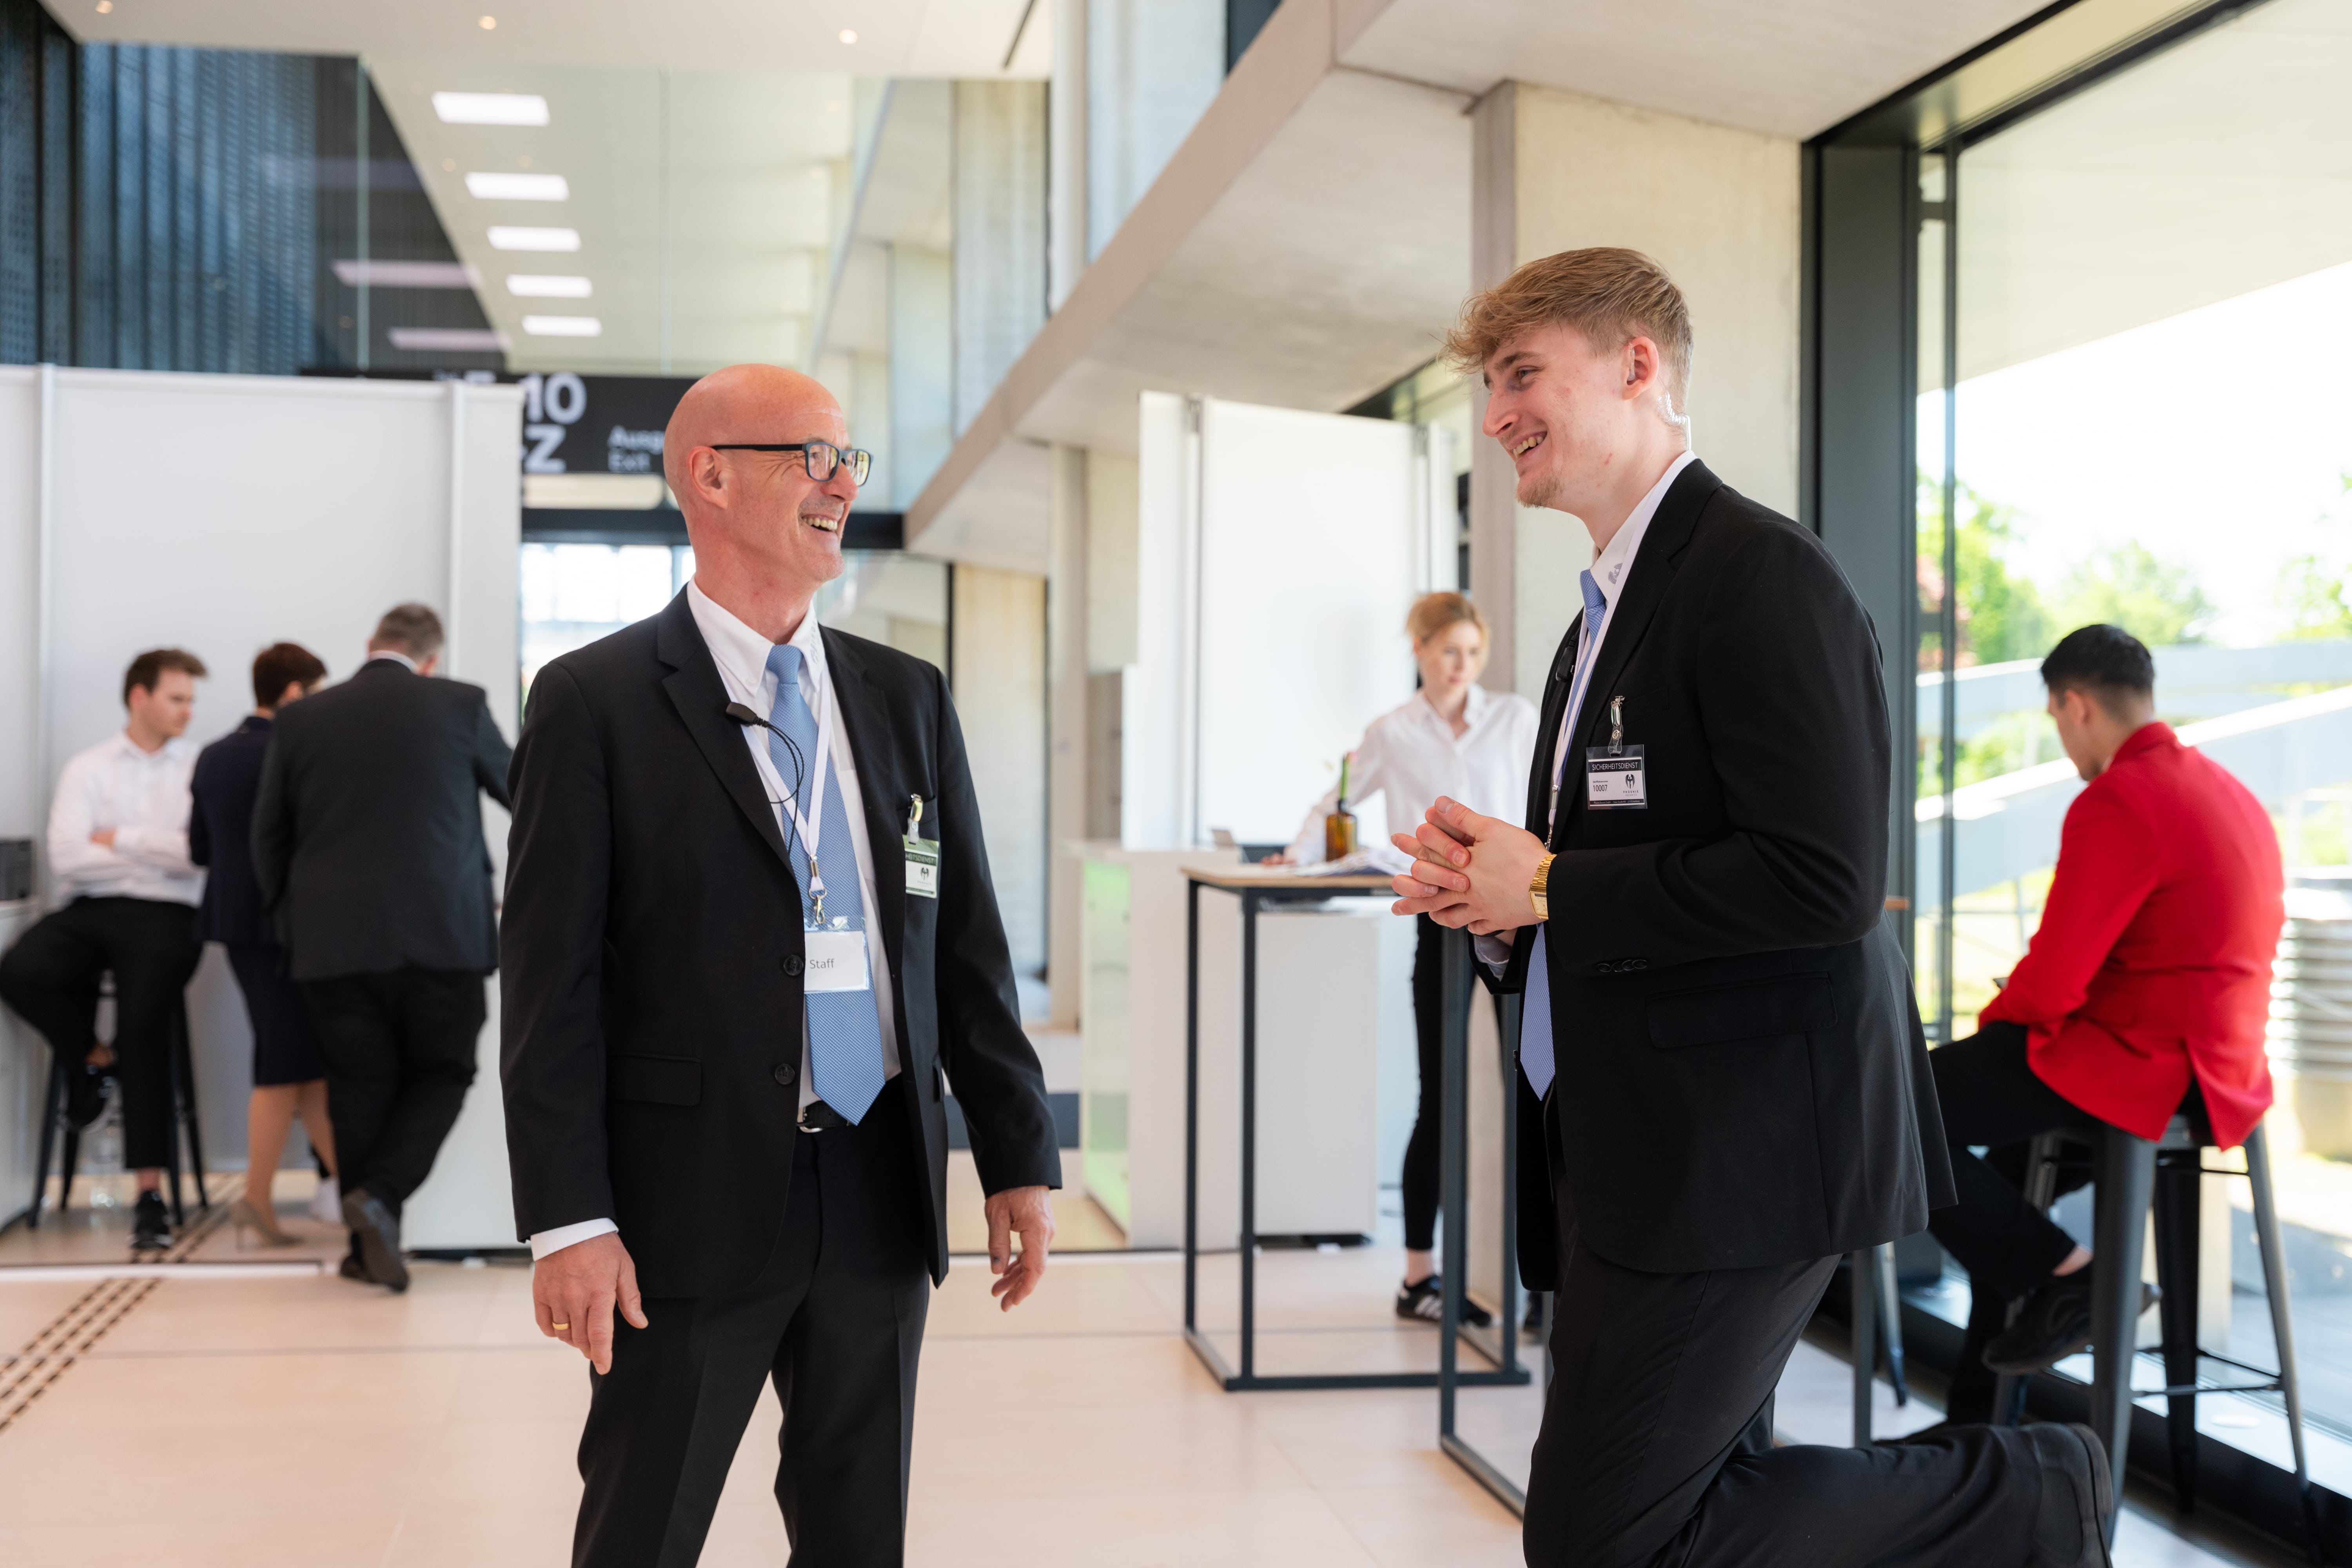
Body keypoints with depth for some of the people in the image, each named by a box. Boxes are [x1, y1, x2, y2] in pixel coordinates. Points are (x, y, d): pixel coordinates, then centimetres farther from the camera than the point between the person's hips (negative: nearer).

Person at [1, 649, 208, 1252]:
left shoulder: (201, 769, 8)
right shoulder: (87, 769, 10)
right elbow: (65, 858, -4)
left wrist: (120, 839, -3)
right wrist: (158, 854, -5)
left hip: (163, 915, -2)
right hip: (89, 910, 2)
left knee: (145, 1029, -21)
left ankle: (150, 1194, -17)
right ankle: (92, 1056, 5)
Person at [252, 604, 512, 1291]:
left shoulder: (298, 720, 6)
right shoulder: (460, 705, 1)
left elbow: (268, 837, 11)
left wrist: (293, 919, 24)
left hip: (332, 943, 2)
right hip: (442, 936, -2)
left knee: (359, 1084, 12)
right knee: (440, 1076, 11)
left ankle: (370, 1245, 14)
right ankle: (380, 1196, -10)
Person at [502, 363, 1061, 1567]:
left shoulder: (908, 698, 10)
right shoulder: (596, 702, -5)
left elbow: (969, 949, 11)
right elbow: (551, 982, -8)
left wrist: (1017, 1157, 7)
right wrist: (568, 1220, -12)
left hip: (881, 1192, 5)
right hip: (695, 1199, -4)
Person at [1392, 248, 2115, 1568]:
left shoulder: (1761, 576, -14)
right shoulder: (1612, 605, 18)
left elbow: (1826, 878, -24)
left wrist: (1546, 887, -16)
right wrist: (1495, 886, 3)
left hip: (1736, 1155, -10)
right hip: (1637, 1149, 10)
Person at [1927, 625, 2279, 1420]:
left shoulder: (2116, 802, -16)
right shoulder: (2232, 794, 14)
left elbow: (2051, 984, -19)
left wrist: (1994, 1017, 4)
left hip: (2136, 1070, -10)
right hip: (2213, 1063, 10)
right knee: (2003, 1173, 26)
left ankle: (2065, 1275, -4)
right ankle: (1978, 1416, 26)